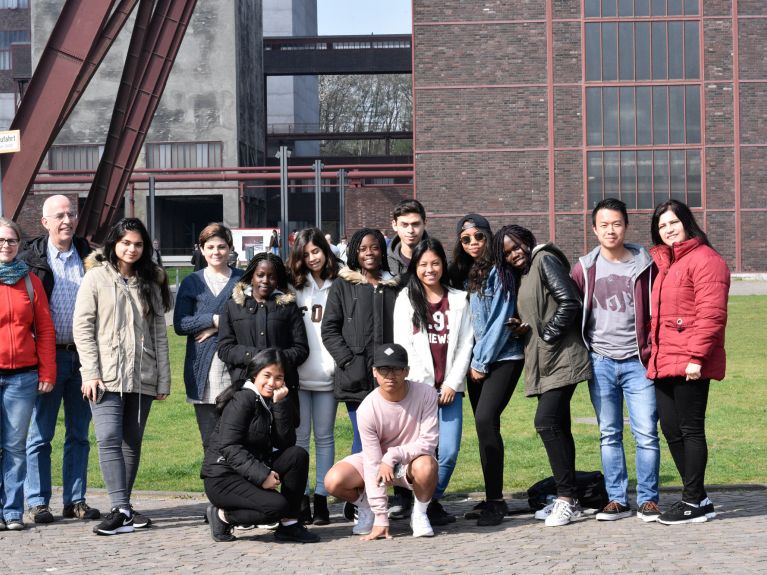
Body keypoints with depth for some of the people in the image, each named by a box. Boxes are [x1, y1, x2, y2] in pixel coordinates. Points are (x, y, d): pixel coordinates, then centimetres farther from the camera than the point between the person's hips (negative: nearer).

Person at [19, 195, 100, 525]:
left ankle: (75, 500, 15)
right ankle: (37, 502, 7)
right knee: (40, 434, 1)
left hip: (82, 354, 3)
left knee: (79, 433, 8)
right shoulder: (31, 257, -1)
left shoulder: (88, 255, 9)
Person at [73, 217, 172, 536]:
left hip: (142, 377, 4)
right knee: (109, 439, -15)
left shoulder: (150, 283, 14)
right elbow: (82, 327, -3)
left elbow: (159, 333, 12)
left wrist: (163, 378, 7)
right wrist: (91, 373, -11)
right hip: (107, 377, -4)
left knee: (132, 443, 7)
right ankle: (120, 509, -19)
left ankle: (124, 508, 14)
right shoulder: (96, 278, 2)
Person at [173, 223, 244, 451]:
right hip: (203, 372, 1)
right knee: (210, 441, 3)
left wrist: (218, 327, -10)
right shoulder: (192, 283, 12)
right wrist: (214, 319, -8)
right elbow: (180, 324, 3)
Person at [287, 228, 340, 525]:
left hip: (327, 374, 0)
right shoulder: (294, 286, 7)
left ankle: (321, 497, 8)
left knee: (324, 436, 5)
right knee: (299, 437, 1)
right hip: (298, 373, 1)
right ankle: (300, 498, 6)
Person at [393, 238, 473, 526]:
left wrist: (452, 384, -2)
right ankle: (423, 505, 7)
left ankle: (433, 500, 13)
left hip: (450, 388, 2)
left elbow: (465, 345, 8)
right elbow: (403, 345, 1)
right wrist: (422, 385, -7)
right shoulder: (406, 299, 7)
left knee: (449, 452, -6)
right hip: (418, 388, -2)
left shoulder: (458, 300, 13)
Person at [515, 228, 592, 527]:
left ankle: (566, 498, -15)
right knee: (557, 426, 11)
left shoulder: (545, 260, -7)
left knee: (547, 421, -18)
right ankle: (568, 499, 16)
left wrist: (548, 335, -14)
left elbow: (569, 302, -18)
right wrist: (522, 329, 6)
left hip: (562, 358, -10)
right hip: (543, 362, 10)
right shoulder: (524, 275, 21)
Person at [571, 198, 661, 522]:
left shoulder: (644, 265, 1)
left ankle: (648, 500, 5)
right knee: (609, 434, 6)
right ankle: (617, 499, 12)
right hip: (601, 361, 2)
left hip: (638, 361, -2)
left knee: (646, 433, -4)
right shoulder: (584, 268, 6)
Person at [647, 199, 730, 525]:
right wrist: (654, 350, 18)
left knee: (690, 430, -4)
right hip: (664, 362, 9)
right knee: (671, 431, 10)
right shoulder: (666, 264, 21)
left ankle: (694, 503, 3)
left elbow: (711, 313, -17)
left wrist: (696, 355, -21)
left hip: (689, 364, -9)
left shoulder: (704, 259, -9)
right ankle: (697, 498, 19)